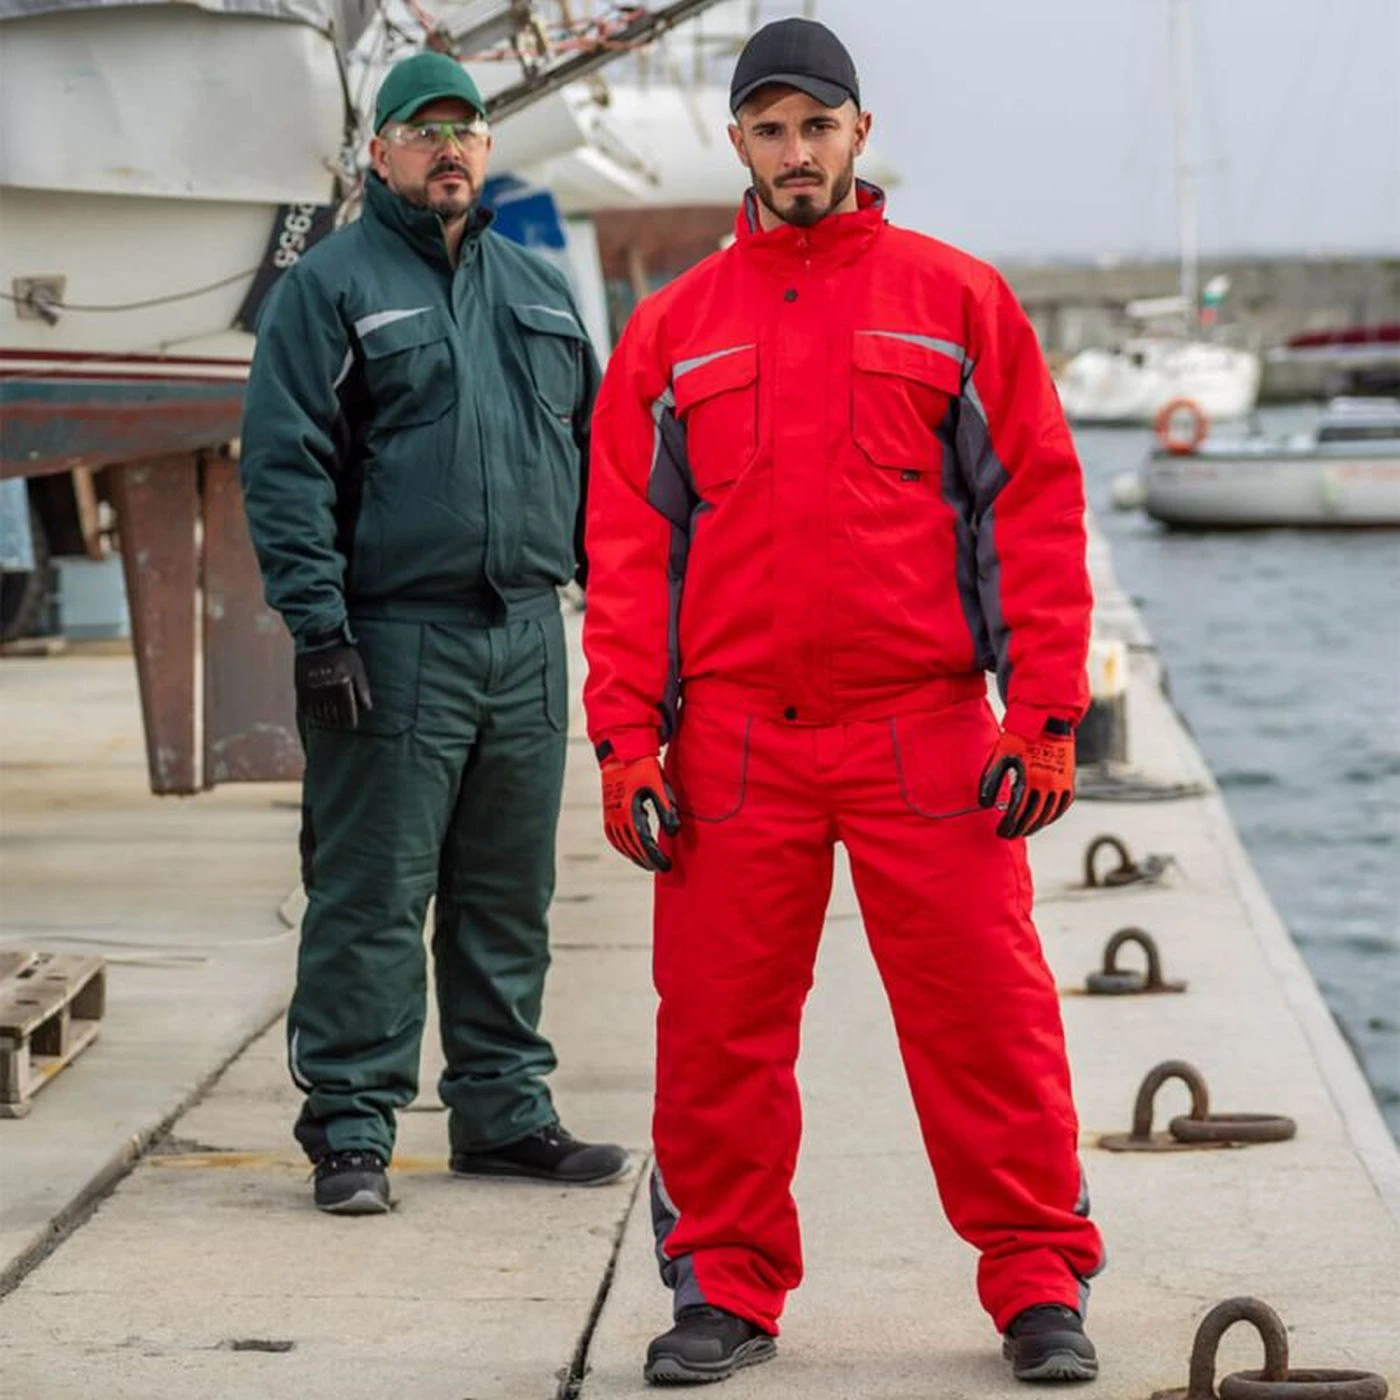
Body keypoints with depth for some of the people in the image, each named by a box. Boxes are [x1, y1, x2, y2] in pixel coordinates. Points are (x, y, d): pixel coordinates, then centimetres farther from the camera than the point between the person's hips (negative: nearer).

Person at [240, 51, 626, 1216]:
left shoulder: (540, 292, 17)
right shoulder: (331, 287, -1)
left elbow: (594, 450, 21)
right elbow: (285, 466, -7)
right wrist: (319, 627, -15)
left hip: (527, 638, 6)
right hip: (394, 636, -6)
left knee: (511, 895, 11)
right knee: (372, 897, -5)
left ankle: (506, 1113, 20)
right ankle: (351, 1129, 2)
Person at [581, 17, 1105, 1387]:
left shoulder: (958, 300, 6)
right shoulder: (671, 330, 11)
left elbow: (1036, 512, 4)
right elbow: (627, 546, 9)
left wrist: (1045, 712, -4)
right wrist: (626, 735, 0)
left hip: (925, 733, -2)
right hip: (733, 742, 2)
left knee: (987, 1013, -1)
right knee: (718, 1027, 4)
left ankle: (1040, 1285, 11)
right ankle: (725, 1287, 17)